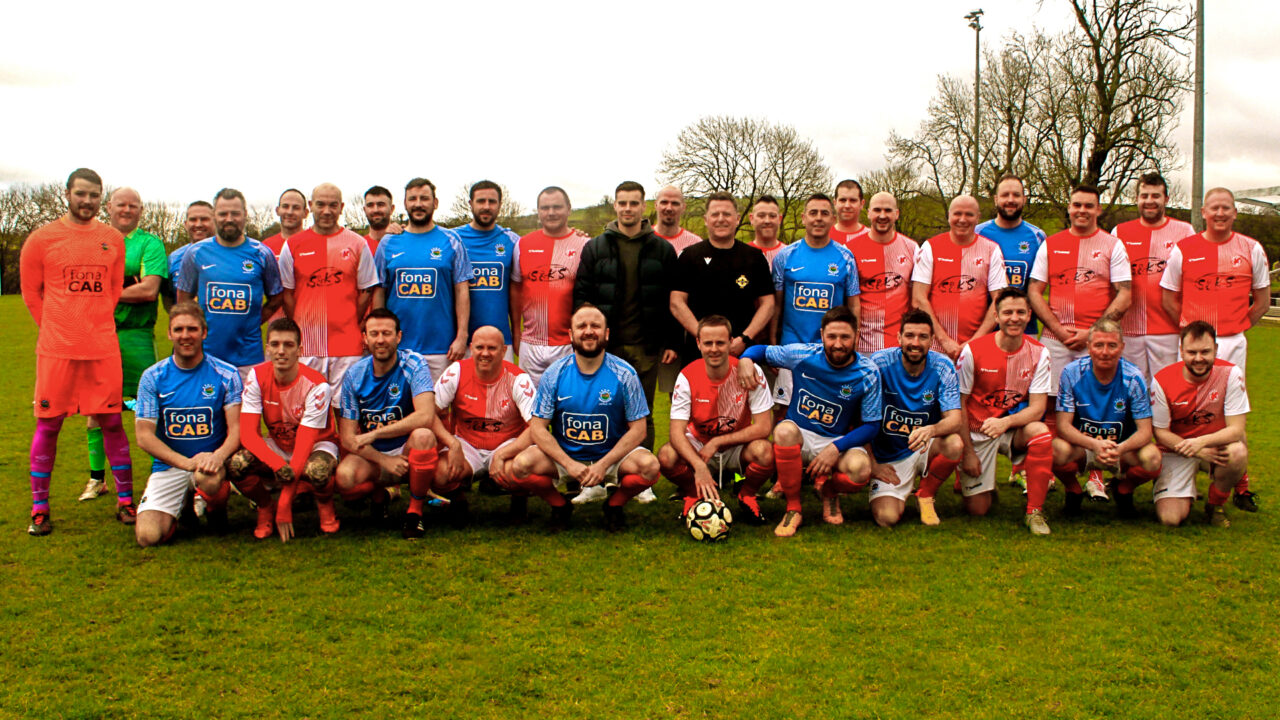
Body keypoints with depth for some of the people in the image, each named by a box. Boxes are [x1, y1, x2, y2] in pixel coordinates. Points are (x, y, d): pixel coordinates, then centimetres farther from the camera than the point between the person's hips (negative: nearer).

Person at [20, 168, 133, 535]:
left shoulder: (113, 238, 8)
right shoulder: (42, 238, -1)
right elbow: (31, 292, 6)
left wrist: (96, 324, 12)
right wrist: (57, 329, 7)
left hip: (103, 348, 2)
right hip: (56, 349, -2)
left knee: (112, 421, 6)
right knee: (48, 424, 3)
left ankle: (125, 500, 15)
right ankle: (39, 507, 13)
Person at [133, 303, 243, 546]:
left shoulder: (226, 375, 0)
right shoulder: (153, 377, 1)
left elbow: (236, 429, -5)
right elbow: (144, 436, -3)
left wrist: (218, 456, -28)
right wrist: (187, 462, -18)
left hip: (210, 460, -1)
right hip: (168, 466, 1)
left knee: (208, 478, -39)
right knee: (148, 536, -20)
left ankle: (218, 508, -1)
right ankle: (181, 509, 17)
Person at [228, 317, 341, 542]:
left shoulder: (316, 386, -26)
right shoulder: (257, 376, -16)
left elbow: (304, 446, -27)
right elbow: (248, 433, -20)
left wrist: (285, 507, -30)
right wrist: (277, 464, -41)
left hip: (316, 444, -3)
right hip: (276, 446, 3)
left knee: (317, 470, -40)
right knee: (237, 464, -29)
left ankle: (325, 506, -3)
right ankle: (265, 508, 2)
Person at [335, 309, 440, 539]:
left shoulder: (414, 364, -12)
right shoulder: (355, 375, -4)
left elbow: (425, 416, -27)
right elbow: (347, 438, -5)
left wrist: (374, 434, -25)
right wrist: (383, 460, -21)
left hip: (407, 450, -2)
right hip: (371, 455, 2)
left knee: (423, 435, -36)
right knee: (344, 478, -30)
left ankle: (415, 511, -14)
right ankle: (379, 495, 9)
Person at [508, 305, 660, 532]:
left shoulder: (624, 374, -7)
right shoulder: (555, 374, -5)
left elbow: (637, 429, -7)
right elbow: (538, 428, -6)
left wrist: (603, 465, -19)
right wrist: (569, 464, -20)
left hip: (612, 455, 0)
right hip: (564, 456, 0)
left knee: (649, 466, -30)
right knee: (521, 466, -27)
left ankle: (614, 505, 4)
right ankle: (560, 506, 6)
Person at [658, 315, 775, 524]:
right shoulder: (687, 377, -15)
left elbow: (764, 427, -18)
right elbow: (677, 431, -22)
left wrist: (717, 442, -21)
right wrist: (699, 466, -40)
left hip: (738, 448, 0)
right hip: (698, 447, 0)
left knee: (764, 451, -34)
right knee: (667, 456, -31)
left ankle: (747, 496, 0)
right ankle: (694, 495, 3)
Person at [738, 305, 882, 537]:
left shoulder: (868, 374, -10)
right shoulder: (803, 354, -9)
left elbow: (872, 426, -6)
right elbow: (761, 350, 6)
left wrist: (836, 448, -21)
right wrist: (745, 359, -20)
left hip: (838, 442, 0)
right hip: (799, 438, 0)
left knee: (860, 469, -33)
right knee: (785, 431, -37)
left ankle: (828, 491, 8)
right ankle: (793, 509, -16)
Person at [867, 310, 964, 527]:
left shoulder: (943, 367, -9)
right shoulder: (880, 363, -14)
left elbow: (956, 420, -17)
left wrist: (931, 430, -40)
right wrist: (871, 464, -12)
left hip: (925, 450, 2)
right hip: (888, 458, -2)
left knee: (955, 444, -32)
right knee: (887, 518, -23)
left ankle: (926, 494, -1)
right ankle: (902, 492, 16)